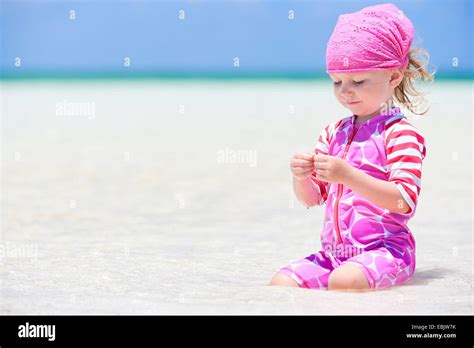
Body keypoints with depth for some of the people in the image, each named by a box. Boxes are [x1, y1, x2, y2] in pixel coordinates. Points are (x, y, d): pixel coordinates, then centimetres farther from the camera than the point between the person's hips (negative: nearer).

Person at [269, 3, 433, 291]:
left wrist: (347, 175, -25)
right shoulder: (334, 133, 16)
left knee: (343, 280, -34)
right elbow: (312, 198, 20)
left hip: (384, 249, -6)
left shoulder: (401, 134, -5)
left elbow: (405, 201, -17)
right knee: (281, 282, -16)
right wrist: (302, 177, -5)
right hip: (334, 252, 6)